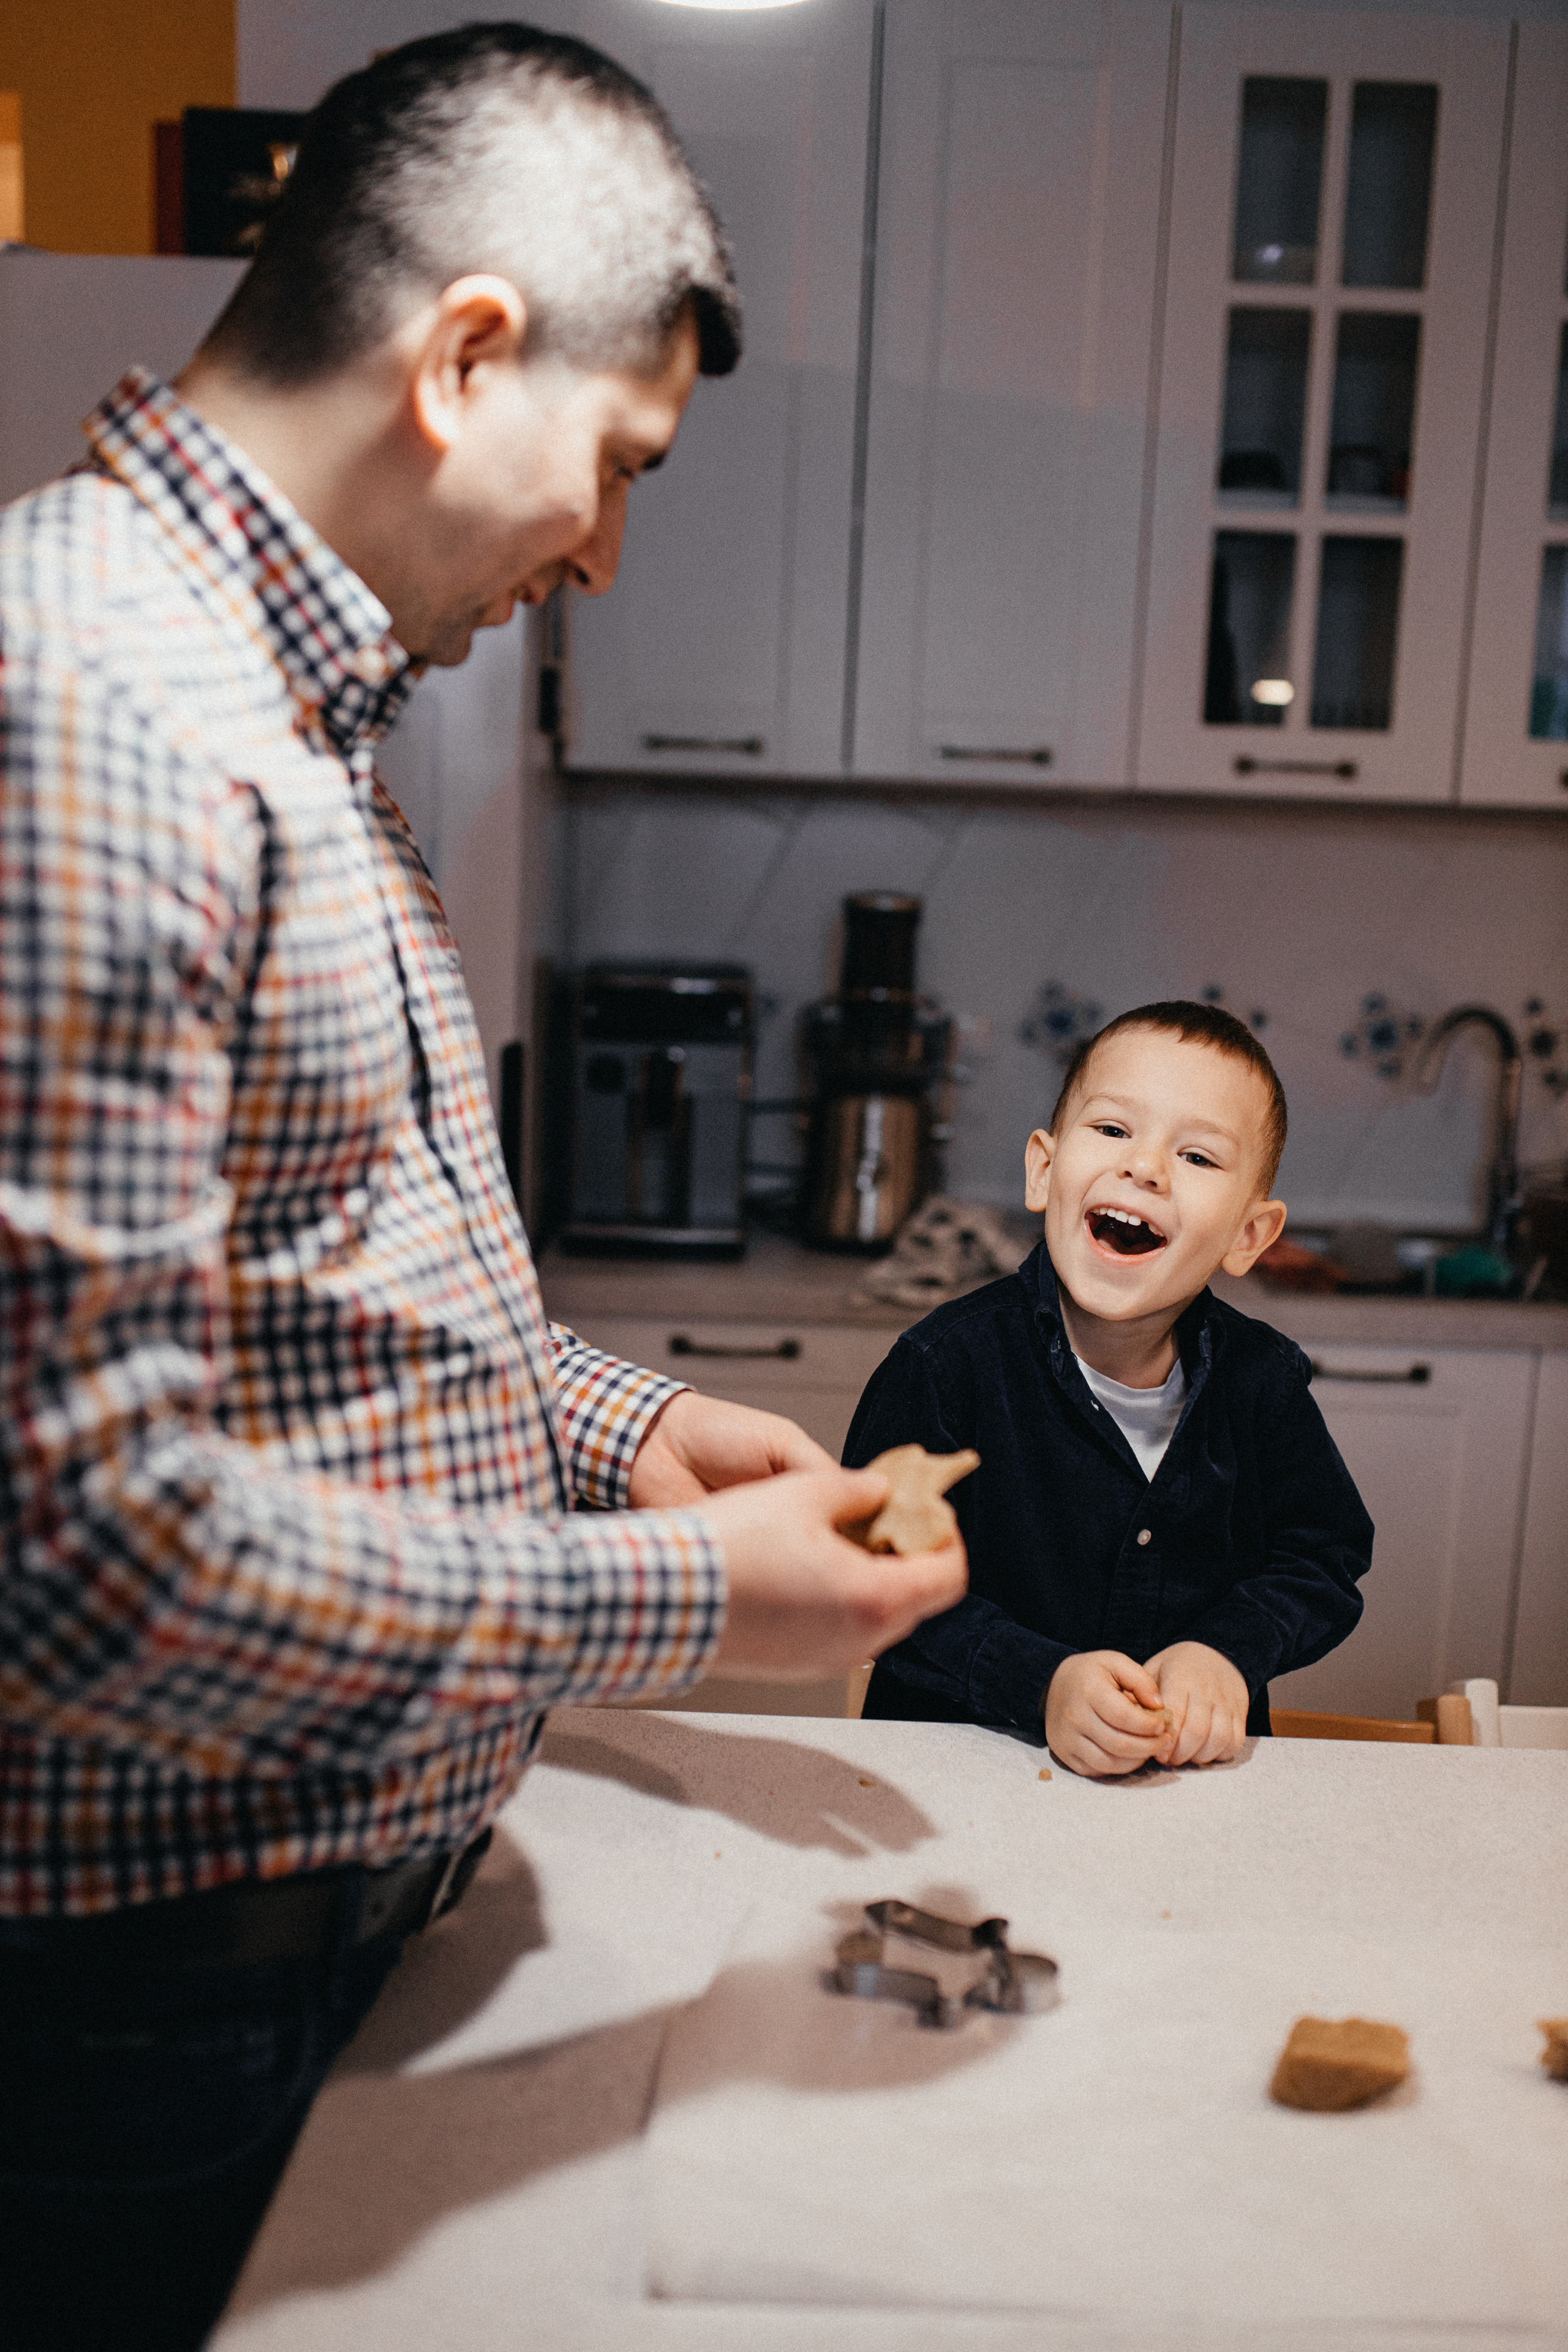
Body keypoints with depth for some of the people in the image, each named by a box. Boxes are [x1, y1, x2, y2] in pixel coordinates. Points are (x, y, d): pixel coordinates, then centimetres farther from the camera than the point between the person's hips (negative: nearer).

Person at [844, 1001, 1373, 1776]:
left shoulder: (1263, 1379, -1)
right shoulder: (948, 1363, -11)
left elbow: (1324, 1556, 9)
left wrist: (1229, 1653, -10)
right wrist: (1043, 1683, -23)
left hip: (1198, 1767, 5)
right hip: (964, 1762, -4)